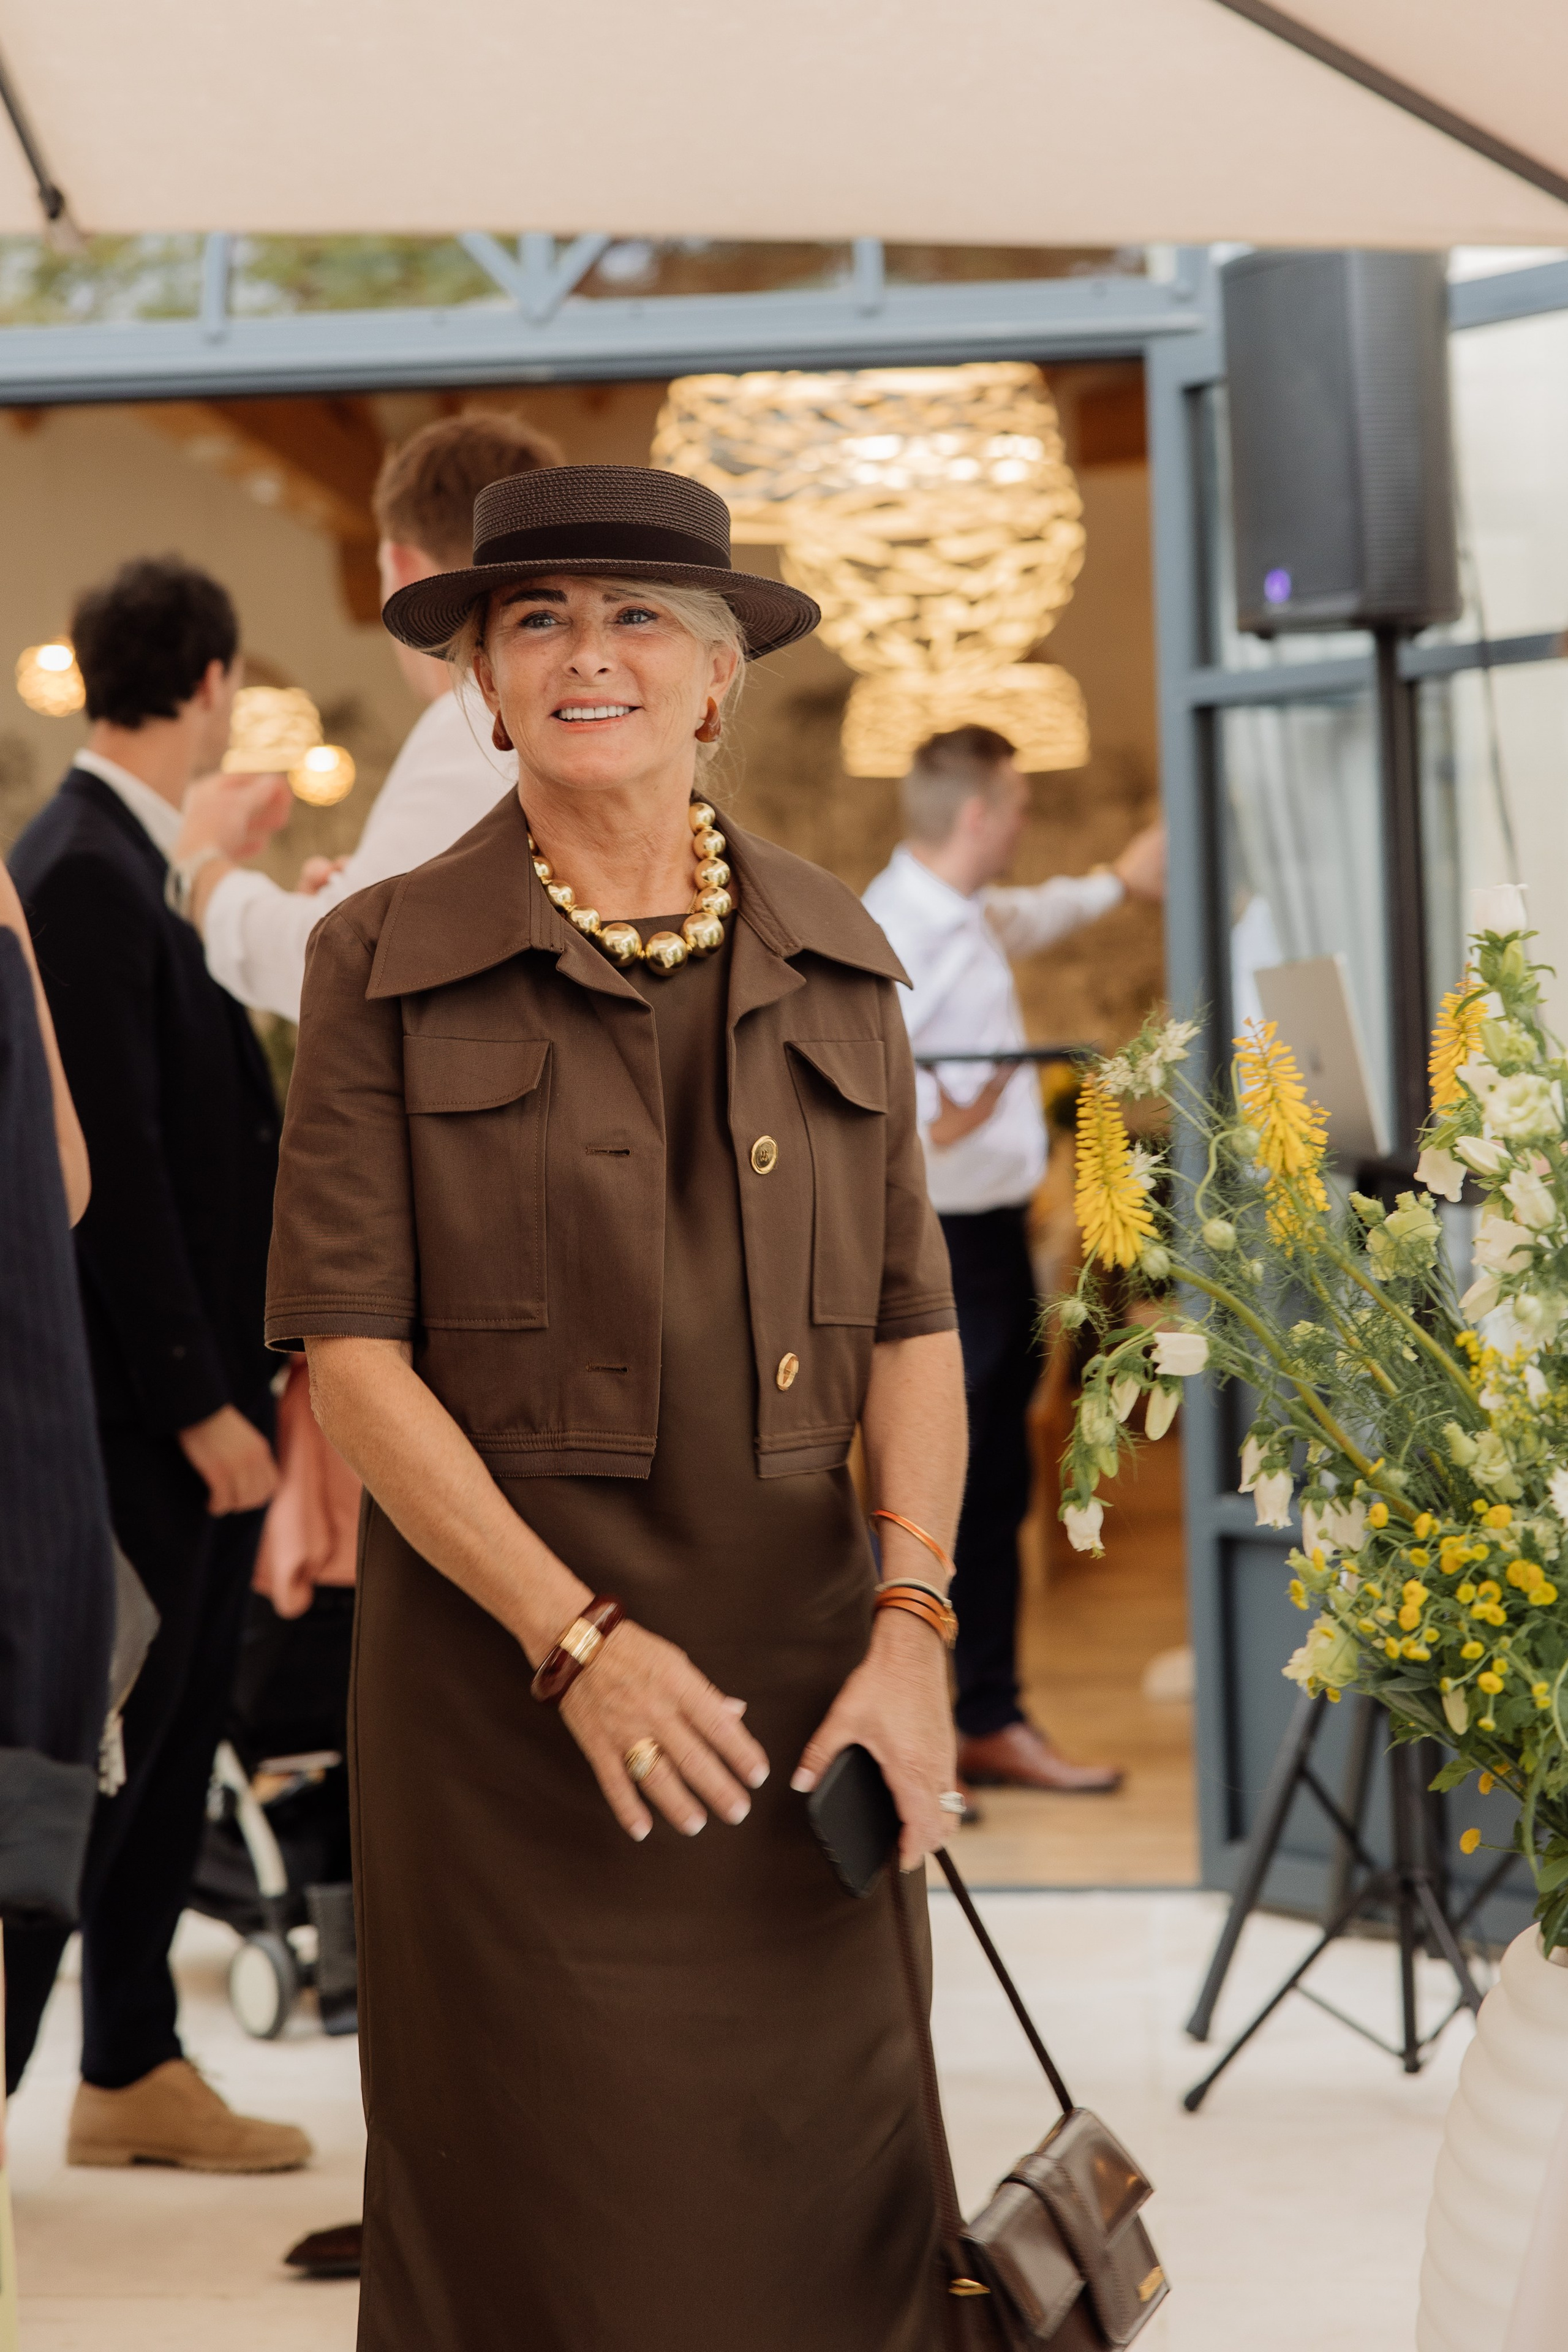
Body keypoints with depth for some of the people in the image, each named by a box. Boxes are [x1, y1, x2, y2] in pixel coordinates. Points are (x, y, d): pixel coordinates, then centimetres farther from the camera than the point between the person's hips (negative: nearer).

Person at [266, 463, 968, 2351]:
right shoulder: (389, 966, -1)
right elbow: (343, 1347, -7)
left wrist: (911, 1626, -9)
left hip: (798, 1668, 3)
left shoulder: (836, 963, 8)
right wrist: (579, 1643, -15)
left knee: (819, 2195, 5)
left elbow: (909, 1323, 6)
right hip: (509, 1671, -3)